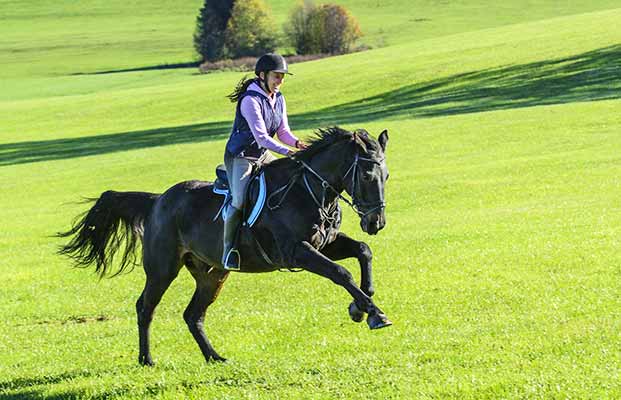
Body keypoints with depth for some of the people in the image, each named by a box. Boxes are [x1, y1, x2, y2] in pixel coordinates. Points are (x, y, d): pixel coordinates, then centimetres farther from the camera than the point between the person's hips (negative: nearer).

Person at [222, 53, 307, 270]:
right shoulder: (250, 100, -22)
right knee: (239, 201, -28)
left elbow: (283, 131, 7)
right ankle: (228, 248, -14)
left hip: (263, 156, 9)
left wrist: (297, 142, -15)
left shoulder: (278, 99, 5)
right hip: (239, 157, -9)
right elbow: (262, 137, -26)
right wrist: (289, 152, -33)